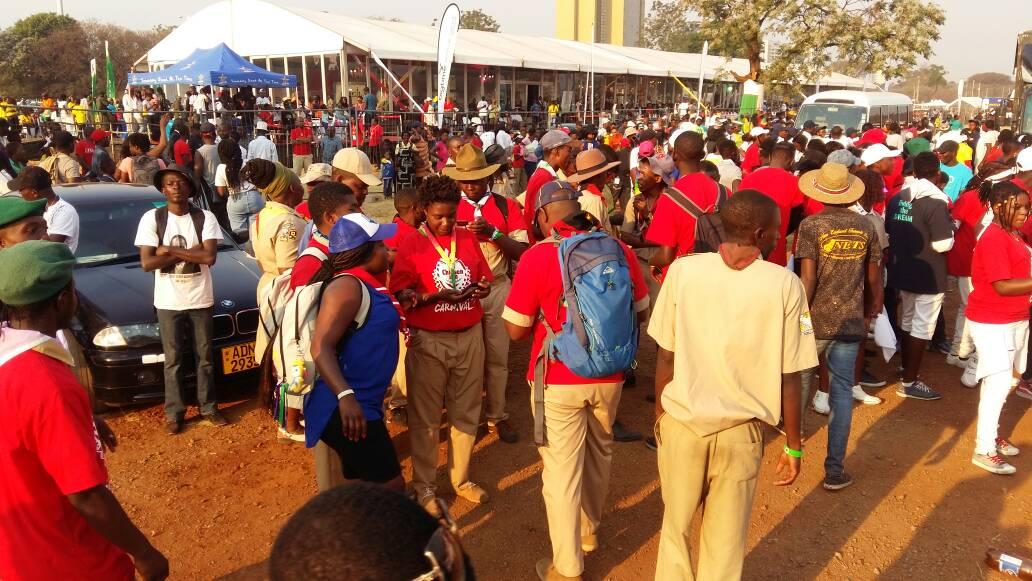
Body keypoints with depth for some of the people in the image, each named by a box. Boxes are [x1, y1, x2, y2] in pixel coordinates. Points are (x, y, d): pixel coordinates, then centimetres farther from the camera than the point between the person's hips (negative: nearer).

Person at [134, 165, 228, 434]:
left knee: (204, 357, 11)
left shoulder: (205, 218, -4)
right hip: (168, 302, 0)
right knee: (173, 359, 8)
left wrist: (169, 251, -16)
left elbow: (209, 257, -16)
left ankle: (209, 408, 23)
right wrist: (190, 253, -15)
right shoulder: (151, 218, -5)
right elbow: (147, 263, -12)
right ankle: (174, 412, 19)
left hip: (200, 300, 1)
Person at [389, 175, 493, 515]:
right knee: (426, 417, 6)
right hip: (429, 340, -4)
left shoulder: (468, 239, 7)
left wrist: (483, 288, -12)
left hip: (469, 336, 4)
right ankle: (424, 486, 20)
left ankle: (461, 478, 30)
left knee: (465, 412, 13)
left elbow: (485, 281, 11)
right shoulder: (411, 244, -5)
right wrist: (435, 296, -23)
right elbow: (402, 295, -8)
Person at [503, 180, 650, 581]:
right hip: (609, 376, 4)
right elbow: (641, 312, 8)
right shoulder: (619, 250, -4)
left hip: (560, 381, -4)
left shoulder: (537, 256, -15)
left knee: (561, 470, 8)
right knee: (599, 454, 25)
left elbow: (516, 330, -8)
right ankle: (589, 530, 47)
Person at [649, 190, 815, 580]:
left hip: (681, 421, 1)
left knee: (676, 524, 22)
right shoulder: (785, 285, -12)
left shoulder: (683, 270, -10)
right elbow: (789, 376, -8)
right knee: (726, 539, 18)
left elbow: (665, 355, -4)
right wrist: (793, 445, 4)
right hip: (741, 430, 0)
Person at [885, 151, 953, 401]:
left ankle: (906, 369, 35)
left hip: (902, 271, 7)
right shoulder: (936, 203, -19)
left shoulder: (897, 199, 1)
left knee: (908, 322, 21)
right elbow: (942, 244, -20)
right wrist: (952, 226, -2)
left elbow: (888, 233, 10)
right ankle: (909, 383, 6)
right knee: (922, 328, 2)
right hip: (929, 275, -7)